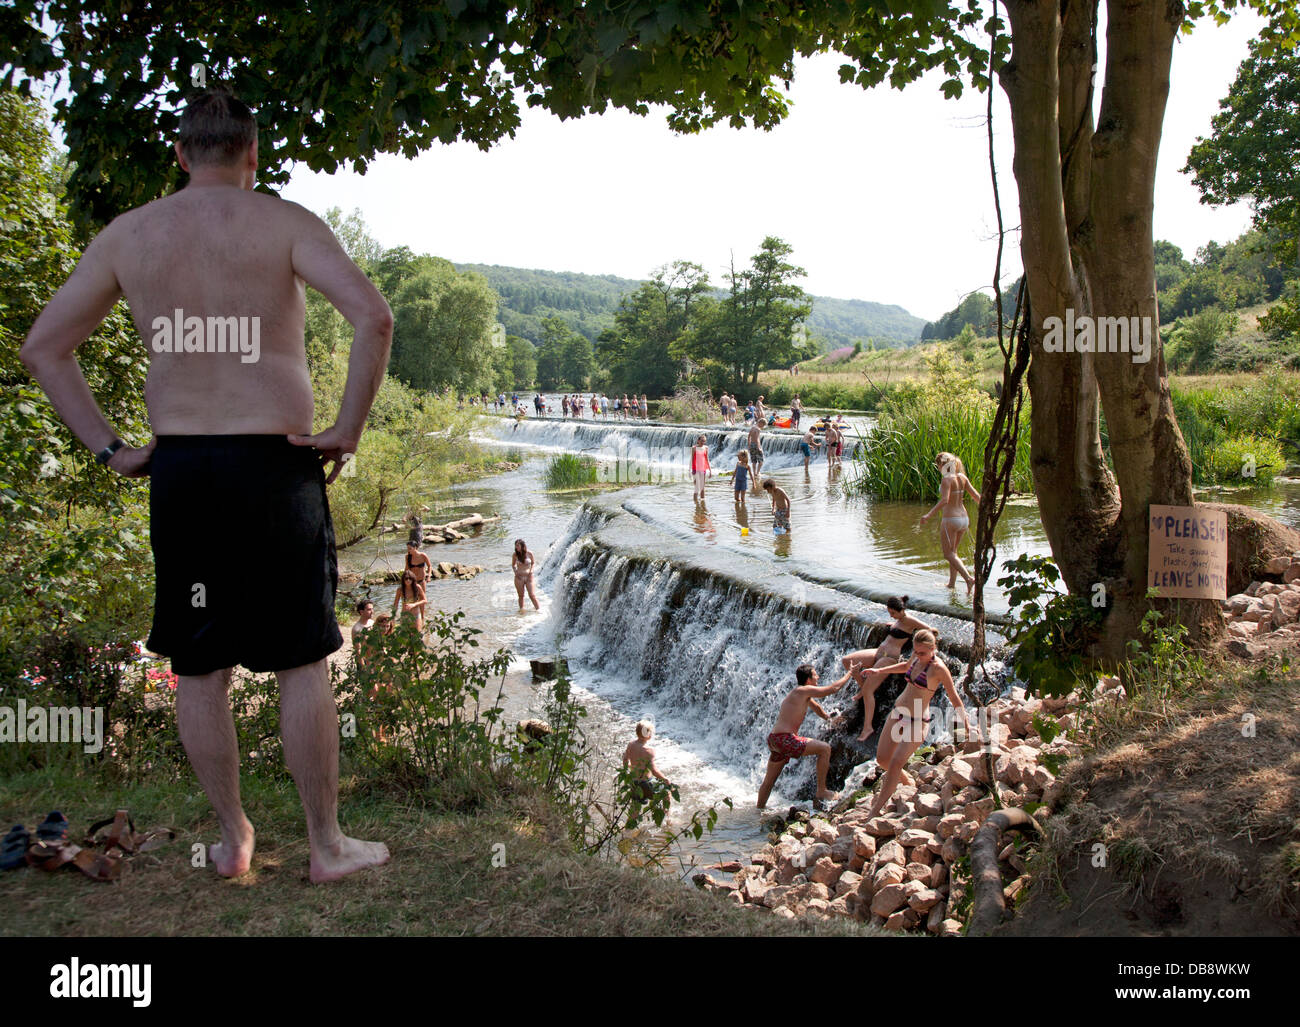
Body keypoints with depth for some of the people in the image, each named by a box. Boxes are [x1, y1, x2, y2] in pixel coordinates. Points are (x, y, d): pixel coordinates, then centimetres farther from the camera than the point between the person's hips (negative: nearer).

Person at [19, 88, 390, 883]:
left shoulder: (126, 235, 9)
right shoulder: (284, 223, -2)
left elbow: (42, 347, 10)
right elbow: (374, 316, -17)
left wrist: (109, 447, 9)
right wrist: (349, 429, -10)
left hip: (177, 468, 3)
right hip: (275, 463, -3)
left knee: (198, 668, 14)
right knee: (304, 663, 6)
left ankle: (233, 839, 26)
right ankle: (328, 846, 15)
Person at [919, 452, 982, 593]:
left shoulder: (947, 479, -15)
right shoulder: (962, 478, 6)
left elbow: (944, 500, -29)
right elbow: (976, 495, 9)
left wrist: (929, 514, -33)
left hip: (950, 520, -8)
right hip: (964, 518, 8)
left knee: (949, 554, 0)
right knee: (953, 551, 21)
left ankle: (969, 578, -18)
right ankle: (952, 583, 24)